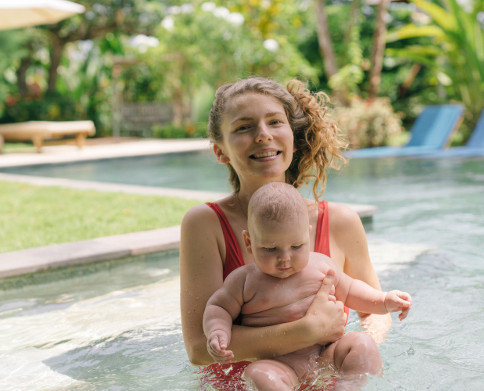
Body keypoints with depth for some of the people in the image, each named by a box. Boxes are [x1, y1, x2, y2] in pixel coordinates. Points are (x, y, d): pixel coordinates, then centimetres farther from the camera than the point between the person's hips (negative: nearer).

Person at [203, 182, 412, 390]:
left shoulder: (321, 265, 11)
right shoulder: (245, 279, 2)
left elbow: (349, 290, 26)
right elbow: (219, 307, 10)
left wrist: (384, 301, 13)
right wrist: (217, 333, -12)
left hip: (327, 356, 4)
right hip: (279, 364, -4)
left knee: (362, 343, -19)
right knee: (257, 374, -34)